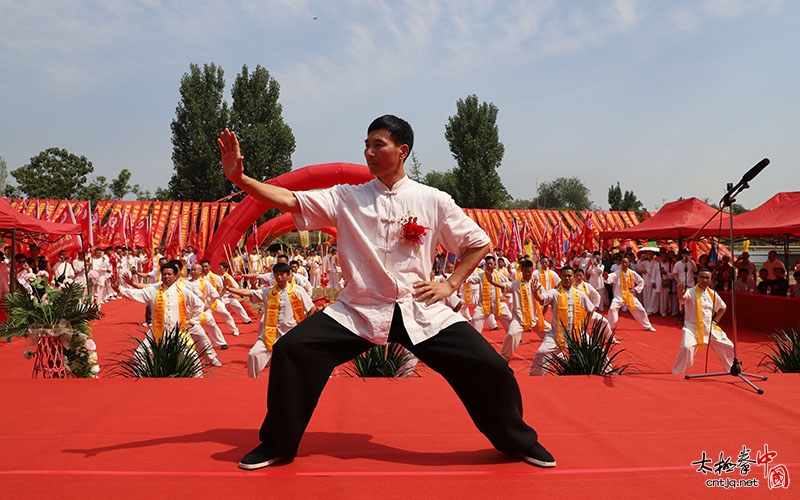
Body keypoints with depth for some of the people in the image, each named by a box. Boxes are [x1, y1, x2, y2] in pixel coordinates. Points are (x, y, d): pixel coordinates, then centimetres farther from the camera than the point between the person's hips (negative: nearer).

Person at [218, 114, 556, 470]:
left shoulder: (433, 200, 0)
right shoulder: (346, 197, 1)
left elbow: (479, 244, 8)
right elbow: (288, 199, -8)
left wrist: (450, 284, -2)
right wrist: (239, 177, -20)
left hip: (421, 310, 0)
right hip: (359, 311, 1)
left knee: (488, 367, -9)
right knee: (291, 350, -15)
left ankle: (519, 442, 22)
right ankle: (277, 444, 10)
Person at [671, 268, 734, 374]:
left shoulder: (712, 294, 4)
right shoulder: (690, 292, -14)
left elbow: (722, 307, 22)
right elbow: (682, 297, -39)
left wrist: (715, 320, 9)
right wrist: (680, 294, -63)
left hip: (710, 328, 6)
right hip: (692, 327, -6)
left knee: (728, 347, 11)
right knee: (686, 347, -28)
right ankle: (676, 374, -13)